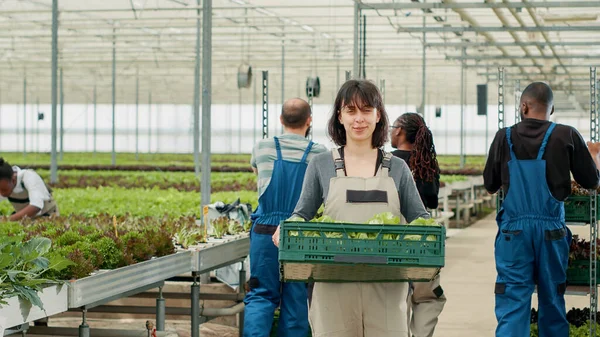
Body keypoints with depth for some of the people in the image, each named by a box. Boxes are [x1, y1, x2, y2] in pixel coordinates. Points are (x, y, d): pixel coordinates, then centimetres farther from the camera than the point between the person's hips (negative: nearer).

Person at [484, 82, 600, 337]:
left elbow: (490, 186, 9)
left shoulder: (505, 137, -1)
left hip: (514, 230, 0)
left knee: (512, 303, -2)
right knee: (552, 300, 13)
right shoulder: (567, 136, -4)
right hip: (551, 229, 0)